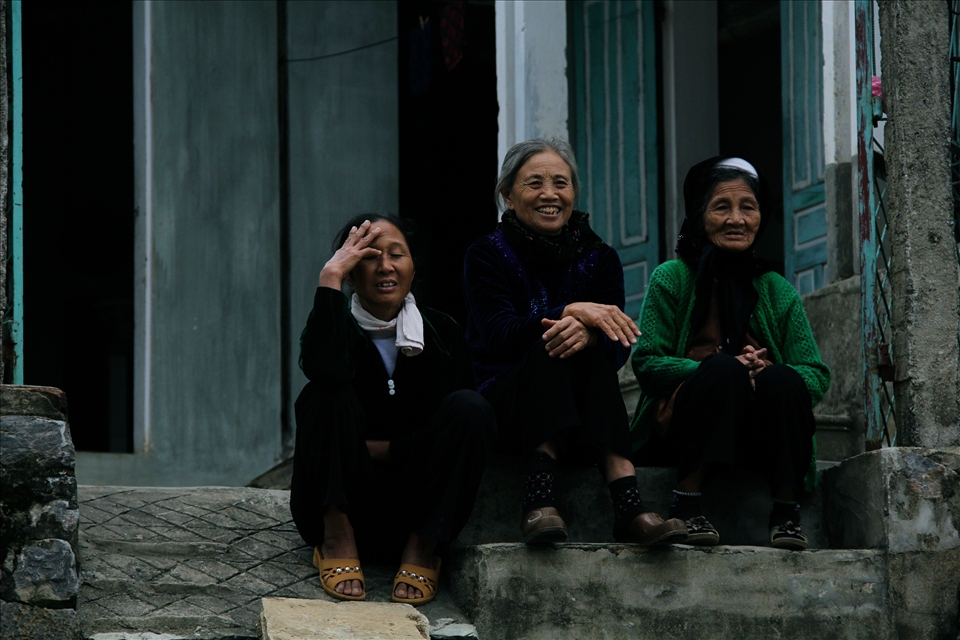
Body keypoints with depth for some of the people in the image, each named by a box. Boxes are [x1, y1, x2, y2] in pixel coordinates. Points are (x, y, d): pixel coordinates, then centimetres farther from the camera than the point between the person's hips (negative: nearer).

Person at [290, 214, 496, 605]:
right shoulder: (336, 328, -1)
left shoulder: (440, 333, 6)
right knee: (327, 393, -23)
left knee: (470, 408, -21)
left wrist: (380, 450, -11)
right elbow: (325, 369, -28)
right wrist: (330, 276, -21)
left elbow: (461, 425, -4)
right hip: (341, 507, -1)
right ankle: (338, 540, -18)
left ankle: (422, 549, -14)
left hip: (416, 509, 2)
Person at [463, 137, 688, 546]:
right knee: (548, 347, -31)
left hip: (582, 415, 2)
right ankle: (539, 500, -50)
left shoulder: (599, 259, 10)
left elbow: (619, 346, -5)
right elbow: (500, 336, -15)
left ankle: (629, 507, -49)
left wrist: (588, 332, -30)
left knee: (589, 351, -30)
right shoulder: (487, 256, 3)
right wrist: (573, 311, -29)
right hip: (504, 403, -2)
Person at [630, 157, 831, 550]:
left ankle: (786, 512, -18)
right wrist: (722, 369, -19)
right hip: (681, 424, -2)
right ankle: (685, 504, -28)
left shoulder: (777, 290, 10)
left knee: (782, 381, -28)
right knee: (722, 368, -31)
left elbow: (817, 375, 4)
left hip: (758, 433, 2)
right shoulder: (672, 278, 4)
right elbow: (647, 362, -4)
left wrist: (768, 370, -19)